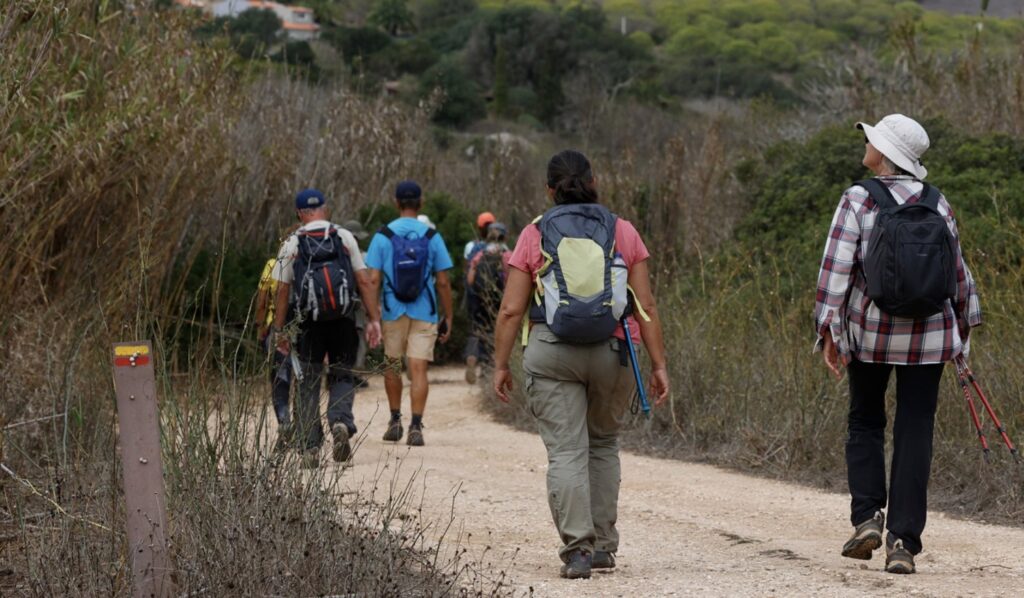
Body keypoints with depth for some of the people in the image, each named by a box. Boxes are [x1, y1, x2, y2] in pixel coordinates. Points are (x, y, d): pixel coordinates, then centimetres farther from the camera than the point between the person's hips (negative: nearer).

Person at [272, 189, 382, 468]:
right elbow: (364, 281, 0)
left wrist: (279, 331, 4)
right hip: (343, 320, 1)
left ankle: (310, 447, 2)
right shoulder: (344, 237, 4)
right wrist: (374, 319, 3)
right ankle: (341, 421, -16)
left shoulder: (291, 244, 1)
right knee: (342, 377, 12)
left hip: (310, 323, -1)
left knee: (308, 384, 7)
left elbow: (282, 291, -1)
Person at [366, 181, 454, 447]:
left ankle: (395, 421, 23)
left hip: (393, 312, 0)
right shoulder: (432, 237, 0)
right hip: (424, 314, 0)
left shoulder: (383, 236, -2)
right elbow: (443, 282, 0)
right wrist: (447, 317, 8)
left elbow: (374, 279, -6)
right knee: (418, 369, -3)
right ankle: (415, 426, -13)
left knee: (392, 365, 17)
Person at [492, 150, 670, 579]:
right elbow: (646, 307, 1)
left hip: (552, 354, -2)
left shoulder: (534, 236, 2)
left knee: (566, 452, -2)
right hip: (613, 352, 2)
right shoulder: (623, 233, 4)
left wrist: (500, 364, 5)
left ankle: (578, 549, -12)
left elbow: (511, 310, -1)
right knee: (603, 444, 19)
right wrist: (659, 365, 4)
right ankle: (603, 544, 19)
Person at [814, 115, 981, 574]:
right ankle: (903, 542, 0)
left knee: (864, 424, 17)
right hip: (929, 334, 2)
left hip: (870, 330, -2)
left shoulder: (859, 200, -7)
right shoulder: (937, 205, 3)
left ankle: (867, 516, 2)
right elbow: (959, 272, 9)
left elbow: (836, 268, -11)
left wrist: (828, 330, -6)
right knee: (915, 433, 4)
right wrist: (964, 325, 22)